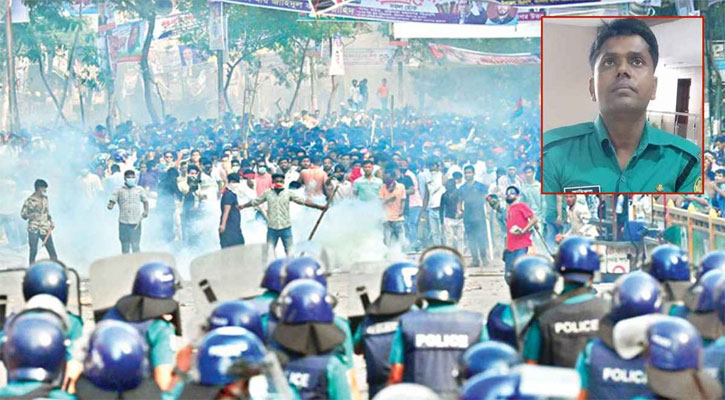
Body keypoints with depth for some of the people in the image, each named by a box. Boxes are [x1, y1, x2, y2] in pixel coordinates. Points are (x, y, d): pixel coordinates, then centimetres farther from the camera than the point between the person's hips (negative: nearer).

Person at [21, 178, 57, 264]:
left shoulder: (45, 198, 9)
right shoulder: (30, 200, -8)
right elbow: (22, 214, -3)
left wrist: (51, 221, 9)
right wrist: (29, 216, -23)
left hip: (45, 228, 5)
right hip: (34, 229, -5)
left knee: (52, 251, 0)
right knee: (33, 251, -3)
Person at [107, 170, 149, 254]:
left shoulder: (140, 190, 9)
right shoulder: (119, 190, 6)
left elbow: (145, 201, 17)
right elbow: (112, 201, 3)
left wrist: (146, 211, 0)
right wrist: (110, 205, -20)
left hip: (136, 223, 0)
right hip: (123, 222, 0)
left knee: (136, 246, -4)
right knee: (125, 247, 5)